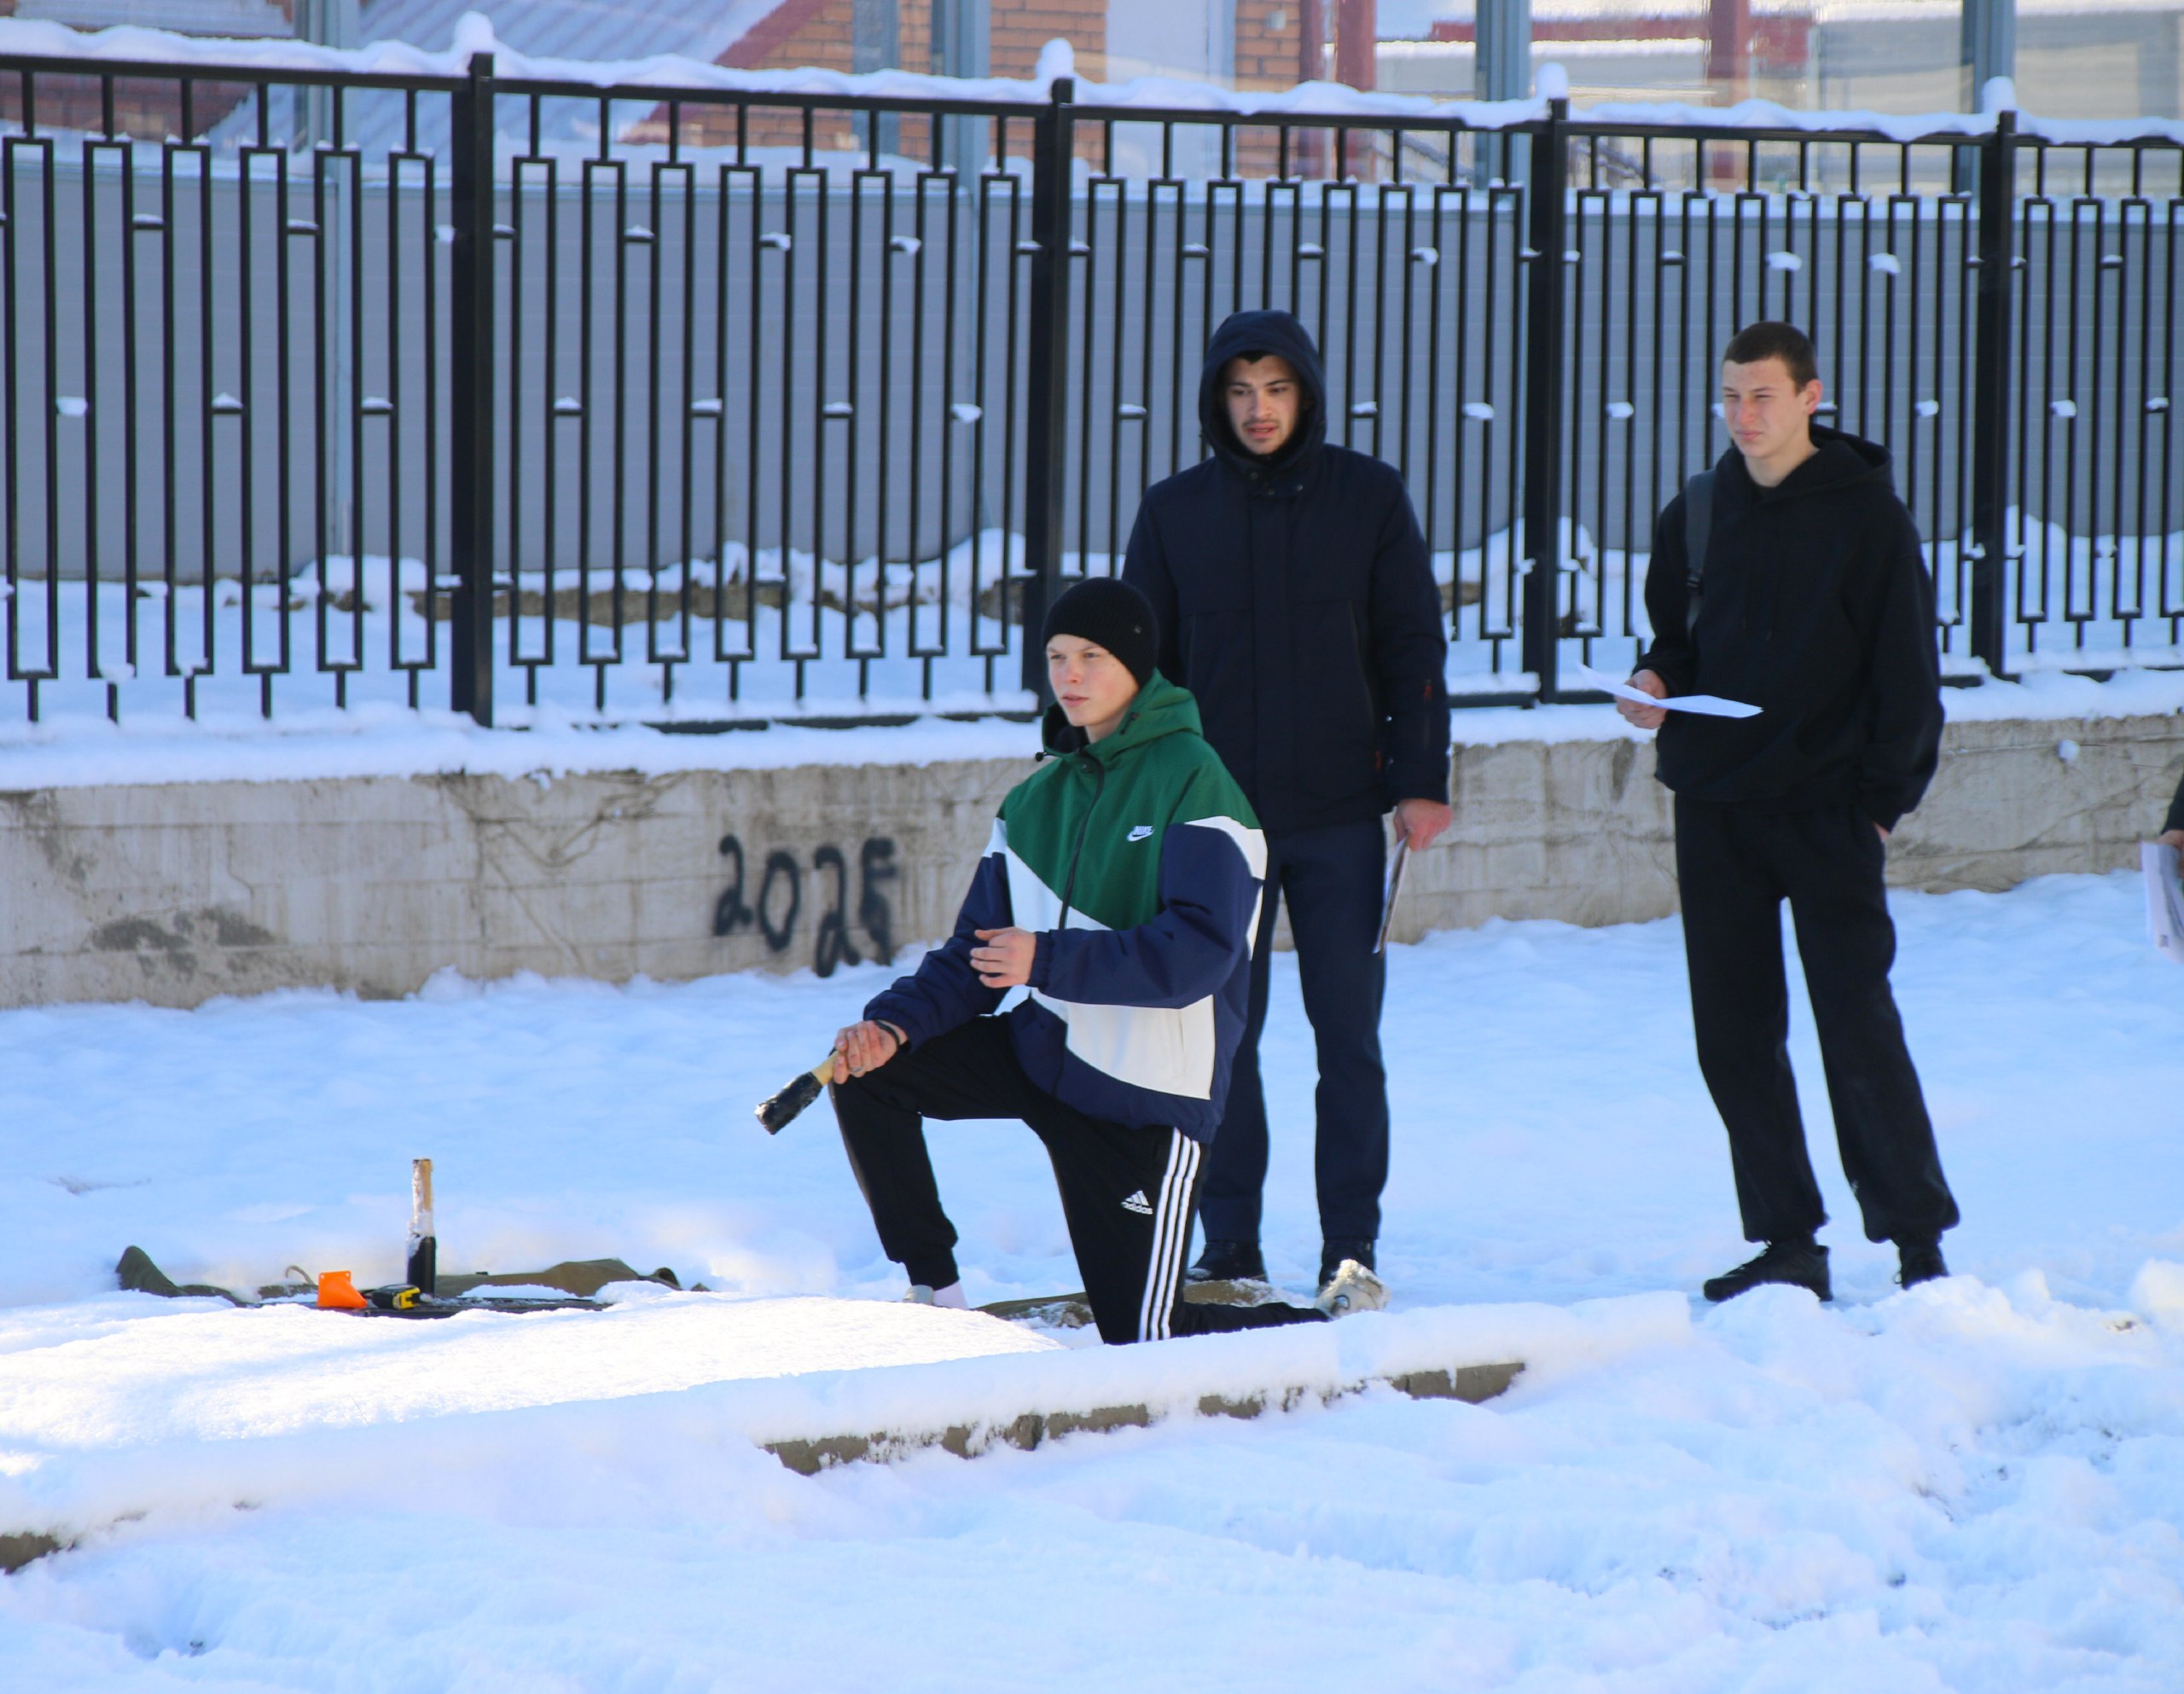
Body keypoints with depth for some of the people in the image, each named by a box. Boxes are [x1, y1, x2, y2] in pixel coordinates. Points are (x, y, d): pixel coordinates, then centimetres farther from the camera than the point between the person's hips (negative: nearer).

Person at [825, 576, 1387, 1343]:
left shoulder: (1191, 782, -13)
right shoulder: (1036, 801, 8)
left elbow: (1198, 954, -24)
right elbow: (977, 951, 5)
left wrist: (1049, 959, -29)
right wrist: (896, 1022, -13)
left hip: (1148, 1093, -6)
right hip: (1039, 1050, 7)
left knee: (1144, 1343, -6)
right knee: (868, 1072, -9)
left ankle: (1337, 1325, 20)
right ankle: (936, 1299, 3)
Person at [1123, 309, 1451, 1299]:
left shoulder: (1368, 498, 2)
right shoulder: (1175, 512, 5)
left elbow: (1413, 647, 3)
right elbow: (1143, 660, 9)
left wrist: (1421, 781, -4)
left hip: (1339, 812, -1)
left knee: (1348, 1032, 1)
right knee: (1223, 1033, 4)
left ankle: (1351, 1242, 8)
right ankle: (1228, 1244, 11)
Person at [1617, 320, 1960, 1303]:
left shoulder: (1864, 514, -3)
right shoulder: (1695, 515, 11)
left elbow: (1905, 670, -3)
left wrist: (1883, 796, -9)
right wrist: (1656, 684, 0)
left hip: (1826, 810, -5)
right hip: (1715, 810, 5)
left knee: (1857, 1020, -9)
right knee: (1733, 1034, 5)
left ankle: (1916, 1240, -2)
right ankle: (1786, 1242, 12)